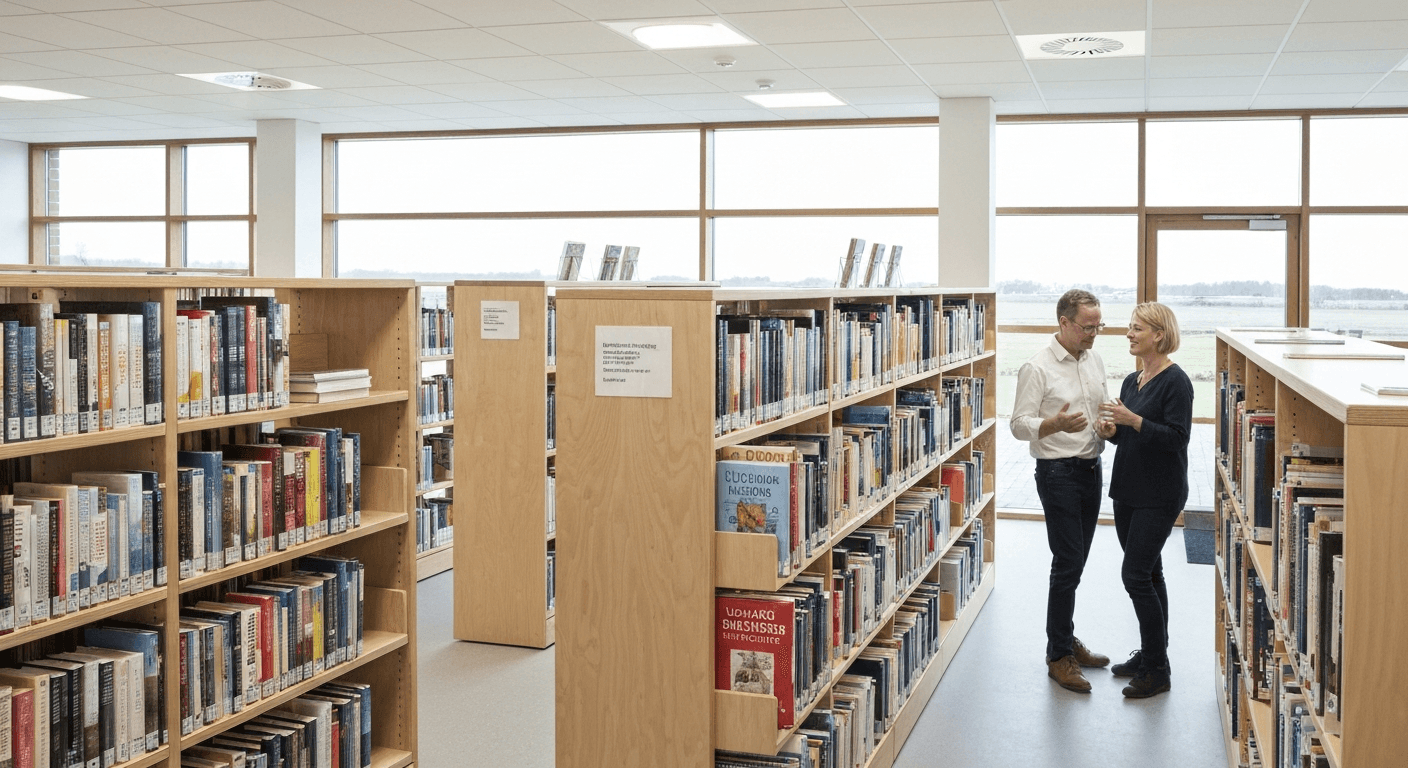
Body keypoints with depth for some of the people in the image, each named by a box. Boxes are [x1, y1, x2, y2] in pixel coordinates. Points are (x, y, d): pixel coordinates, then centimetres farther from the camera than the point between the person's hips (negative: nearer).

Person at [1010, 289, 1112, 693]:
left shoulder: (1094, 360, 9)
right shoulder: (1037, 368, -13)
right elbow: (1019, 424, -15)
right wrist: (1056, 424, -33)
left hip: (1092, 468, 7)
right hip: (1058, 472, -7)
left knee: (1075, 563, 14)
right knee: (1067, 563, -7)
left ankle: (1066, 639, 26)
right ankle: (1058, 656, 3)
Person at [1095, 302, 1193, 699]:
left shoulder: (1175, 381, -13)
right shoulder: (1132, 380, 13)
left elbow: (1177, 438, -19)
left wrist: (1132, 420, -26)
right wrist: (1109, 430, 0)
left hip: (1160, 494, -9)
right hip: (1128, 488, 9)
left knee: (1136, 574, -10)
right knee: (1148, 573, 15)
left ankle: (1157, 671, -1)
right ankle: (1150, 654, 25)